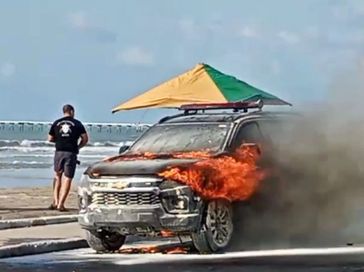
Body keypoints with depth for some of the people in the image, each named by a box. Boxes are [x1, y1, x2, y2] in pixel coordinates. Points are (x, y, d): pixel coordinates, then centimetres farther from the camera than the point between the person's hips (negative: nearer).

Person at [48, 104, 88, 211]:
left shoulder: (56, 123, 8)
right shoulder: (77, 123, 2)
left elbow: (50, 139, 11)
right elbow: (85, 138, -2)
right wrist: (78, 146, 15)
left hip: (59, 152, 2)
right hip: (71, 153, -2)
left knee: (57, 176, 18)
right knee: (67, 178, -1)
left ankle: (56, 201, 9)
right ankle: (61, 204, -6)